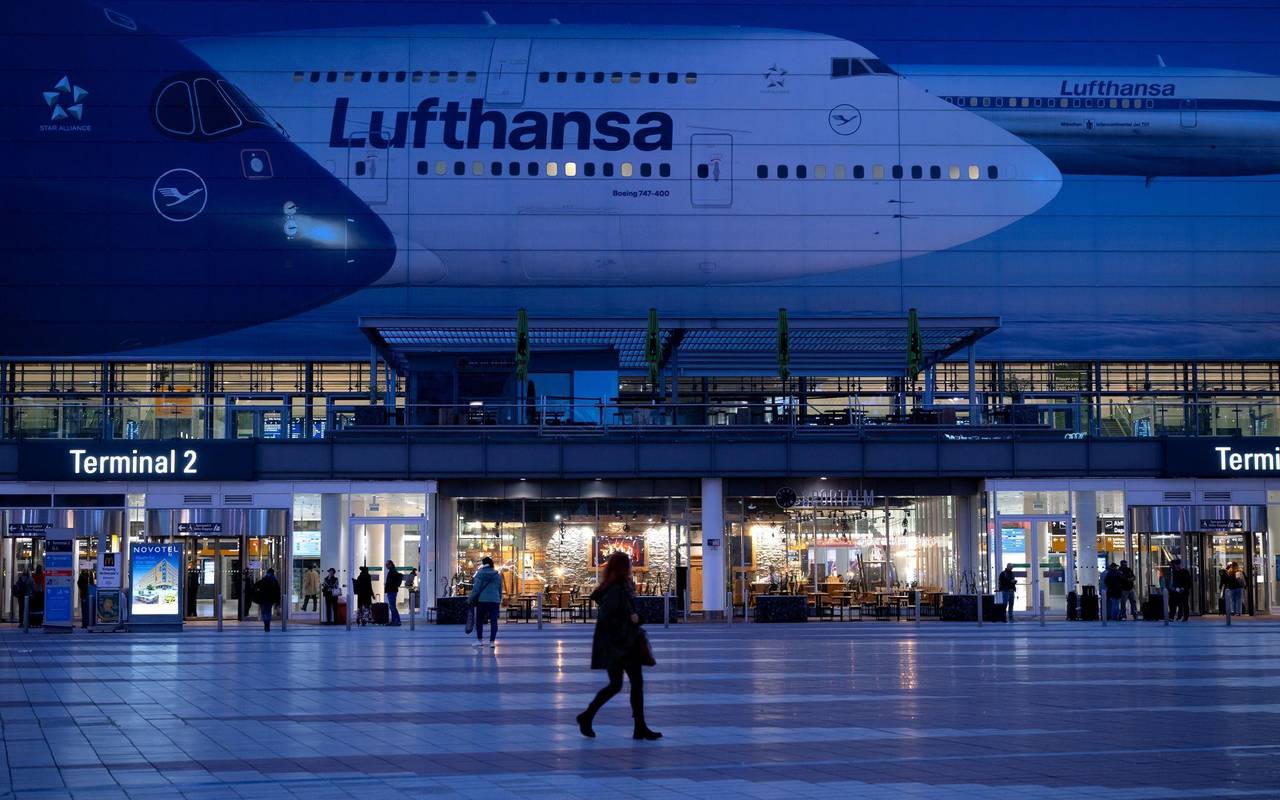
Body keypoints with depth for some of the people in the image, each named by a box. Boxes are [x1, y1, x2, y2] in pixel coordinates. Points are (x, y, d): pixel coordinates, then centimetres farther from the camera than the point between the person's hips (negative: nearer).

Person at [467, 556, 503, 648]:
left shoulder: (480, 574, -4)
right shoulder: (498, 575, 9)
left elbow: (476, 588, -7)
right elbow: (500, 590, 14)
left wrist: (470, 598, 1)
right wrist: (499, 600, 23)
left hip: (482, 600, -3)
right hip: (495, 601, 3)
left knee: (479, 620, 11)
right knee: (493, 621, 2)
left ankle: (479, 640, 13)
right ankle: (492, 641, -2)